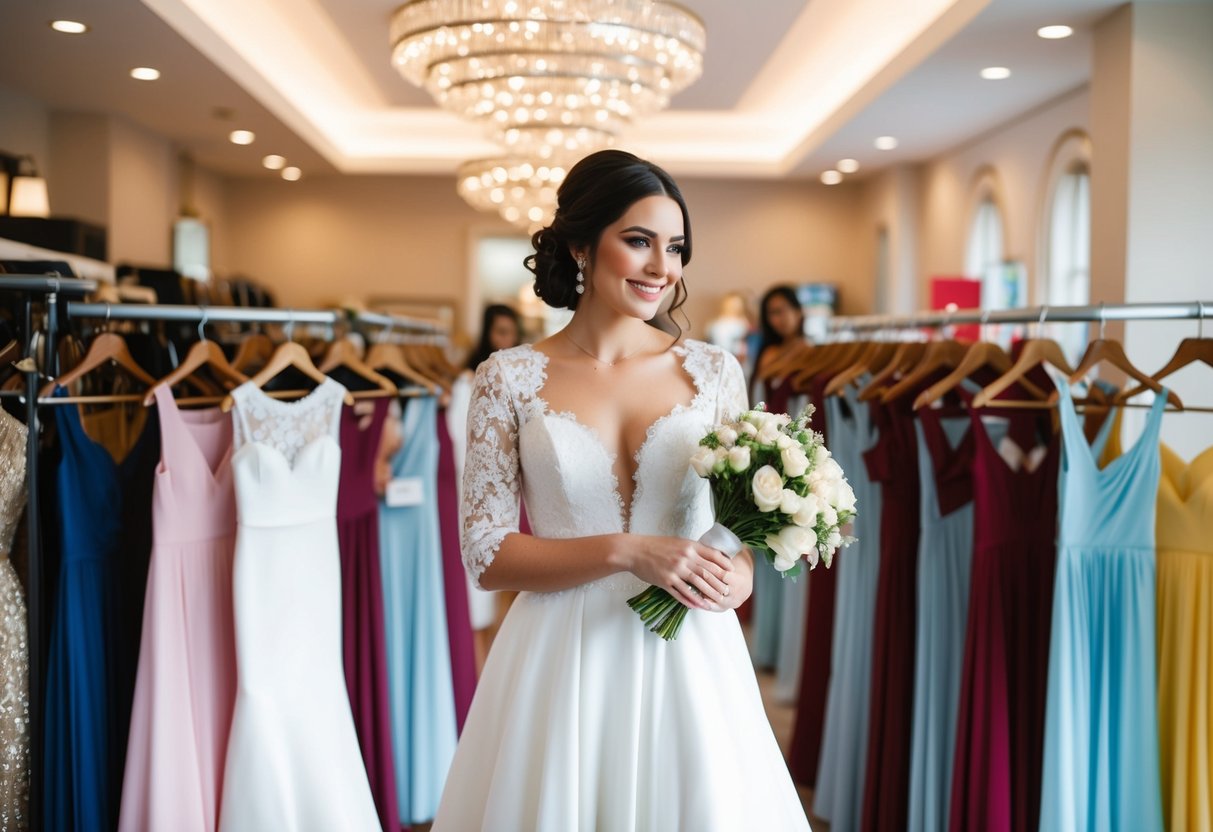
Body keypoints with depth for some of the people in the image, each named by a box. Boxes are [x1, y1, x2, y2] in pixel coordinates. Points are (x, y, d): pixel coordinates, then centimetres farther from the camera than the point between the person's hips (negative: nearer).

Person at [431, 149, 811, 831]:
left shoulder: (713, 371, 2)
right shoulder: (510, 378, -2)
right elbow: (488, 555, -5)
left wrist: (738, 577, -13)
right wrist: (627, 552, -17)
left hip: (689, 661, 2)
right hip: (563, 664, -1)